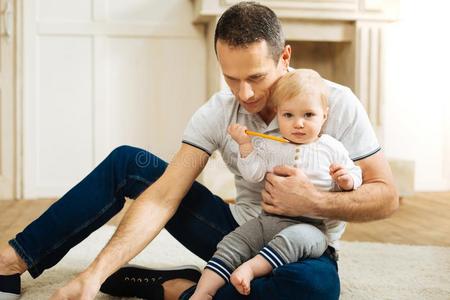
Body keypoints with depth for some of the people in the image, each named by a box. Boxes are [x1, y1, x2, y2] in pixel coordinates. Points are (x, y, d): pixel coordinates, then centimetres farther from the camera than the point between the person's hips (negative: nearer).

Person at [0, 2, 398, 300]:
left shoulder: (336, 104, -18)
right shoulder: (218, 113, -11)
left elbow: (386, 196, -14)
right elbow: (163, 197, -18)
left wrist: (315, 202, -32)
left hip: (300, 252, -2)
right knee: (127, 163, -7)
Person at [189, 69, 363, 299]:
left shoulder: (332, 149, 4)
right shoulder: (269, 146, 9)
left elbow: (355, 176, 10)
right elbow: (253, 175, 1)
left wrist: (347, 180, -12)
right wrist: (245, 144, -7)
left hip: (314, 226, -3)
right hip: (269, 219, 3)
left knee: (295, 238, -38)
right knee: (232, 244, -11)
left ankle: (251, 267, -41)